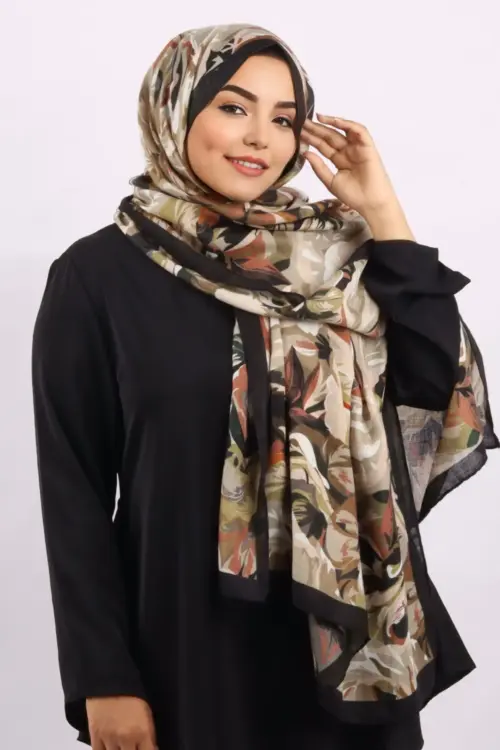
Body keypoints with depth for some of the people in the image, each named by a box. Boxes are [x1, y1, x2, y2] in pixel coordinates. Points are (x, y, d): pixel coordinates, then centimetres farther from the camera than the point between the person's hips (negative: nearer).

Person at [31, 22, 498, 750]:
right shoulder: (96, 276, -5)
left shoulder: (332, 257, 4)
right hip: (187, 636, -3)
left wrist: (383, 215, -8)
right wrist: (103, 678, -8)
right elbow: (75, 489, -5)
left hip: (339, 628, 3)